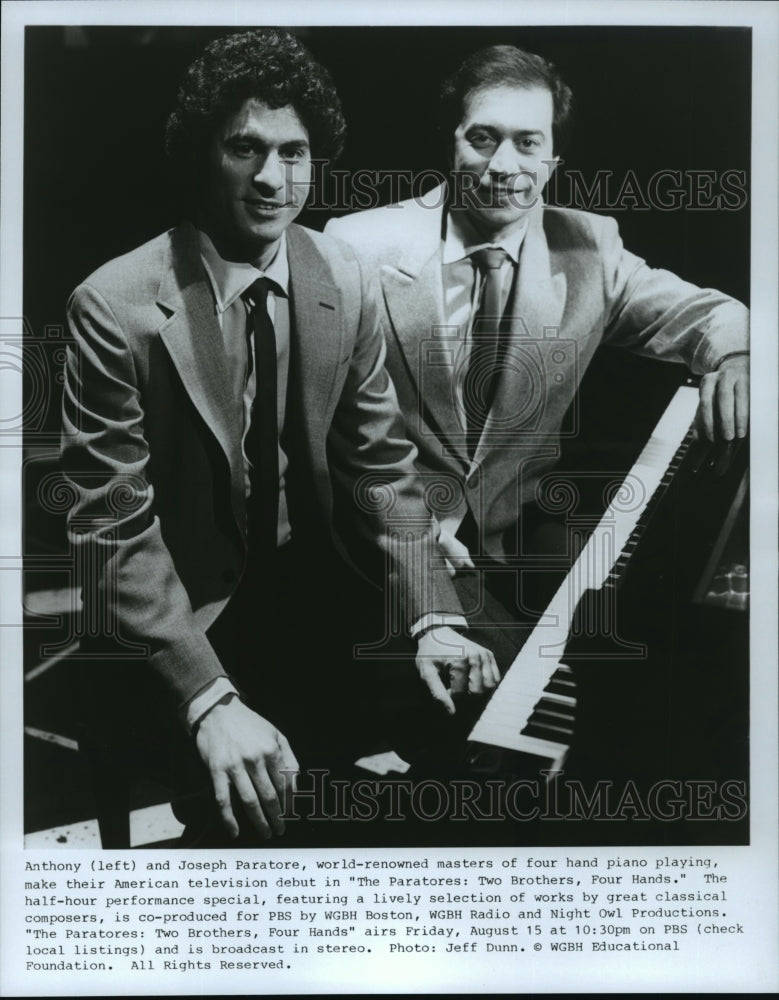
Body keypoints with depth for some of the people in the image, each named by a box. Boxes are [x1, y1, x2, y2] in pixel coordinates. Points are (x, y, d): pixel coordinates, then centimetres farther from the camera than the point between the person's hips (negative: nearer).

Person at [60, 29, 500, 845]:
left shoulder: (342, 279, -9)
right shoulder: (115, 307, -22)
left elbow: (381, 463, -5)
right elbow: (115, 530, -23)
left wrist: (432, 616, -17)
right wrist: (209, 701, -32)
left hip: (313, 613, 4)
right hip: (175, 626, -4)